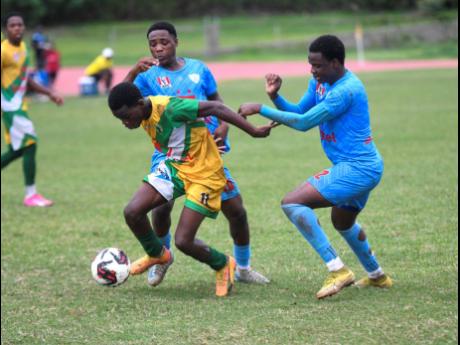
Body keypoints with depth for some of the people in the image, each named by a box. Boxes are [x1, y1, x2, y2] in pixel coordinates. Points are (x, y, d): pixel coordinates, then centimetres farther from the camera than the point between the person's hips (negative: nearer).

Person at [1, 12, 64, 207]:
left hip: (19, 105, 9)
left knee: (17, 150, 14)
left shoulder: (22, 46, 13)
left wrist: (49, 94, 19)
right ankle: (31, 195, -5)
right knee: (30, 145, -11)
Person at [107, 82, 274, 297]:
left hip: (204, 174, -7)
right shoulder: (142, 113, -8)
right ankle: (157, 254, 23)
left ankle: (223, 265, 18)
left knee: (183, 241, -12)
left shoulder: (169, 109, -31)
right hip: (174, 166, 7)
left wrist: (254, 132, -24)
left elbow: (215, 108, -27)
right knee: (132, 212, -7)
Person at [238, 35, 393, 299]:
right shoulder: (320, 83, 7)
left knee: (292, 203, -17)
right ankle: (377, 275, 49)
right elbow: (299, 112, 13)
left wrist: (261, 109, -20)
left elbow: (304, 122, -24)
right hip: (365, 168, 11)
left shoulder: (346, 90, -22)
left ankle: (338, 271, -17)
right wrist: (275, 96, -6)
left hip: (356, 169, -11)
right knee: (343, 223, 32)